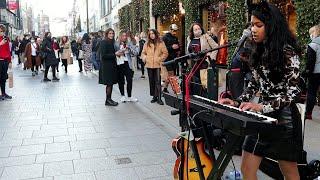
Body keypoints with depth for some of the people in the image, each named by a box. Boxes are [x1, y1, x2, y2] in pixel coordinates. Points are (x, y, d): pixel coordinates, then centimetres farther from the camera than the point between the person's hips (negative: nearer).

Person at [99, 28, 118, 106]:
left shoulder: (111, 42, 14)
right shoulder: (104, 42, -11)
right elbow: (103, 55, -17)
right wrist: (115, 54, -18)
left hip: (112, 65, 8)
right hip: (106, 66, -8)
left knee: (111, 83, 10)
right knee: (109, 83, -4)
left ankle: (109, 99, 17)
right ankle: (108, 100, 5)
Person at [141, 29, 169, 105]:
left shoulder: (161, 43, 2)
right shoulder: (147, 43, 12)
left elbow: (165, 53, 2)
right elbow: (143, 53, 19)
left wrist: (160, 59, -8)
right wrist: (144, 58, 1)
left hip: (157, 65, -4)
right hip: (149, 65, 4)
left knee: (158, 82, -8)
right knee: (151, 81, 9)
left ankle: (159, 98, -5)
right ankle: (154, 96, 19)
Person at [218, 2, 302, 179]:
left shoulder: (287, 51, -14)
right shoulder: (260, 51, 9)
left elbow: (293, 91, -18)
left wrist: (262, 106, -28)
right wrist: (238, 102, 1)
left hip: (283, 118, -6)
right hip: (262, 117, 7)